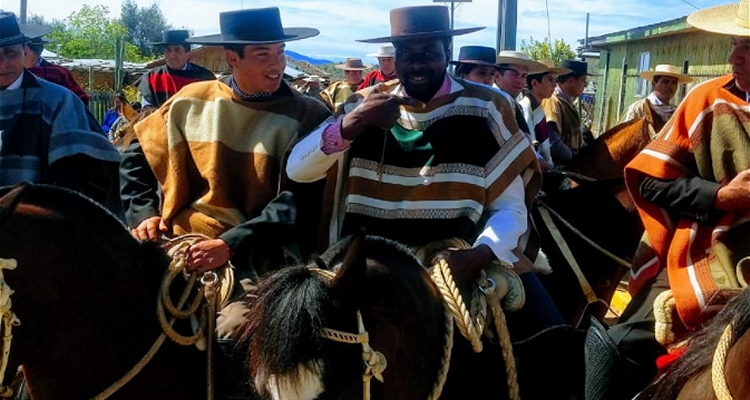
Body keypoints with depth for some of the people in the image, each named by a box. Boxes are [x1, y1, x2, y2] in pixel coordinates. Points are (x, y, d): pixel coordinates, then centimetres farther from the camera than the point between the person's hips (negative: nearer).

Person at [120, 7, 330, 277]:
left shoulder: (307, 117, -4)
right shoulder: (192, 100, 6)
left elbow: (299, 203, -12)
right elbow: (138, 155, 16)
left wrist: (231, 244, -21)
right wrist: (143, 213, 1)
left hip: (252, 258, -3)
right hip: (177, 243, 3)